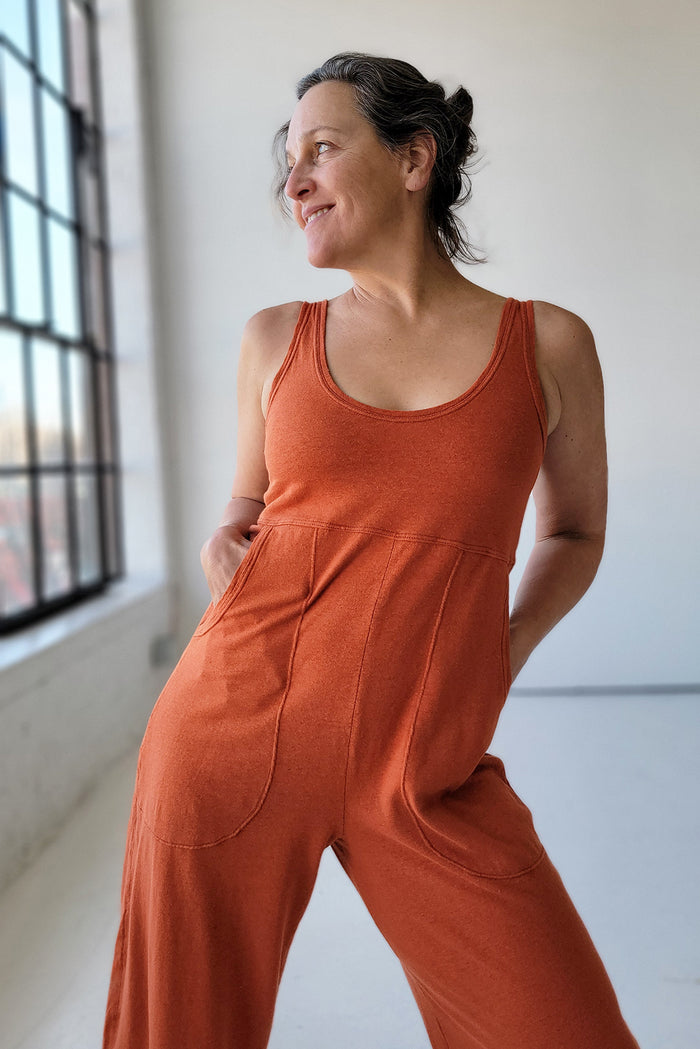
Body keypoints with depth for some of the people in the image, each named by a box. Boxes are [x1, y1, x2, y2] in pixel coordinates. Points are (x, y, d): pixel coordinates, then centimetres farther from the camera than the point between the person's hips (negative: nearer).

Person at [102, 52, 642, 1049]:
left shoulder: (547, 342, 1)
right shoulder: (276, 338, 6)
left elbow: (573, 532, 14)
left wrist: (505, 652, -1)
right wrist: (228, 541, -2)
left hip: (427, 772, -1)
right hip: (238, 726, 2)